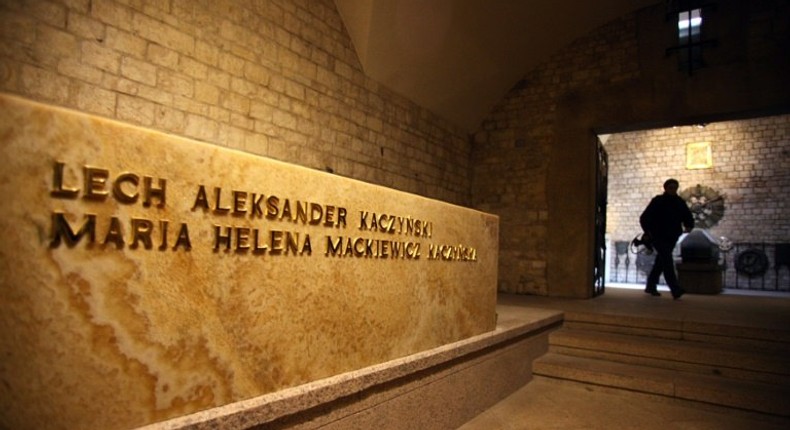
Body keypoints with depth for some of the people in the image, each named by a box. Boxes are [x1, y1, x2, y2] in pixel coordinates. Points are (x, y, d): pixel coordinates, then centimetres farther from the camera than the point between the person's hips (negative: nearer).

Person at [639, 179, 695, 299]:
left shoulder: (679, 202, 8)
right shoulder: (657, 201, -6)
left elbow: (687, 216, 14)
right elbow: (644, 218, -7)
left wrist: (689, 226, -7)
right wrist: (648, 231, -18)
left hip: (671, 238, 6)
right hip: (658, 236, -6)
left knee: (661, 262, 13)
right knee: (667, 260, -17)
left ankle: (650, 286, 25)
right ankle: (675, 290, -23)